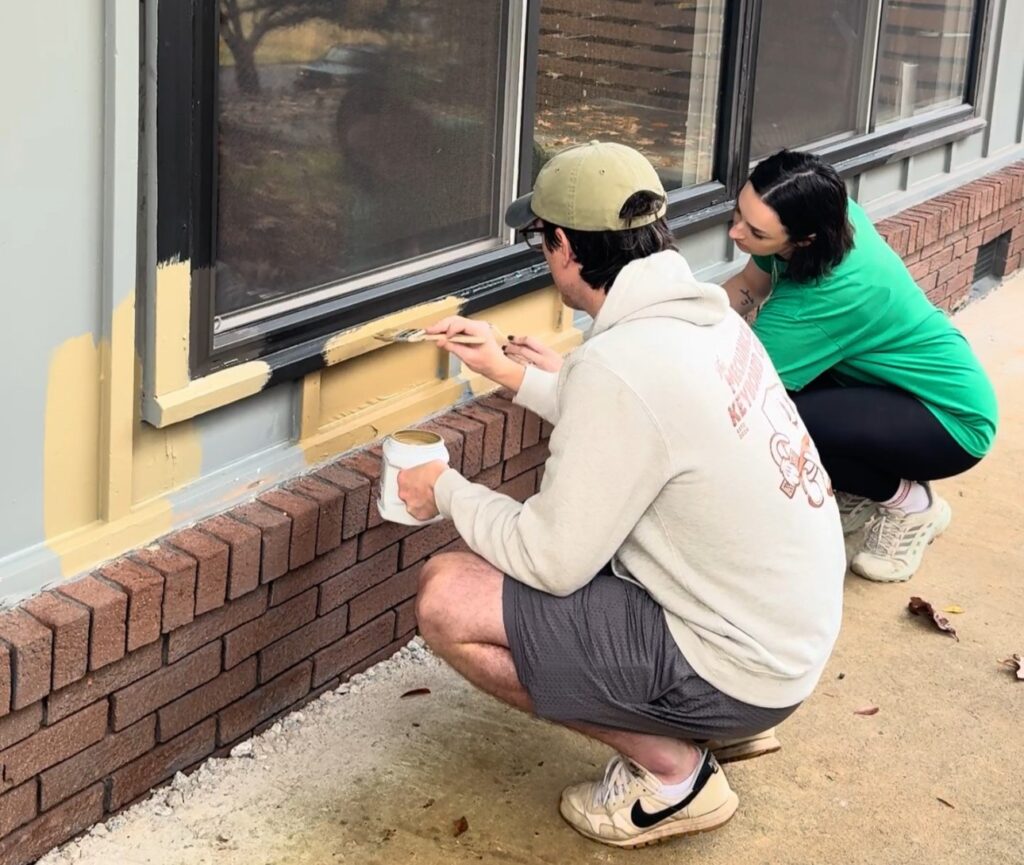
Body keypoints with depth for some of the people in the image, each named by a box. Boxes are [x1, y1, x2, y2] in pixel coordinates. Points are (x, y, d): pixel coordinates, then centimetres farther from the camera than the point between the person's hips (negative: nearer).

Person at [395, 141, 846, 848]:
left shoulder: (619, 365, -26)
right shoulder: (704, 315, 1)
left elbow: (551, 562, -19)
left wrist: (448, 491, -3)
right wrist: (510, 373, 24)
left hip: (734, 663, -9)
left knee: (446, 598, -12)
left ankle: (671, 770, 0)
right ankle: (727, 720, 18)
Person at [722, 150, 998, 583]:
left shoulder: (829, 293, -35)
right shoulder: (824, 214, -14)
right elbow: (748, 285, 4)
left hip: (952, 418, -8)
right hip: (898, 385, 8)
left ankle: (909, 503, -3)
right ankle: (863, 490, 10)